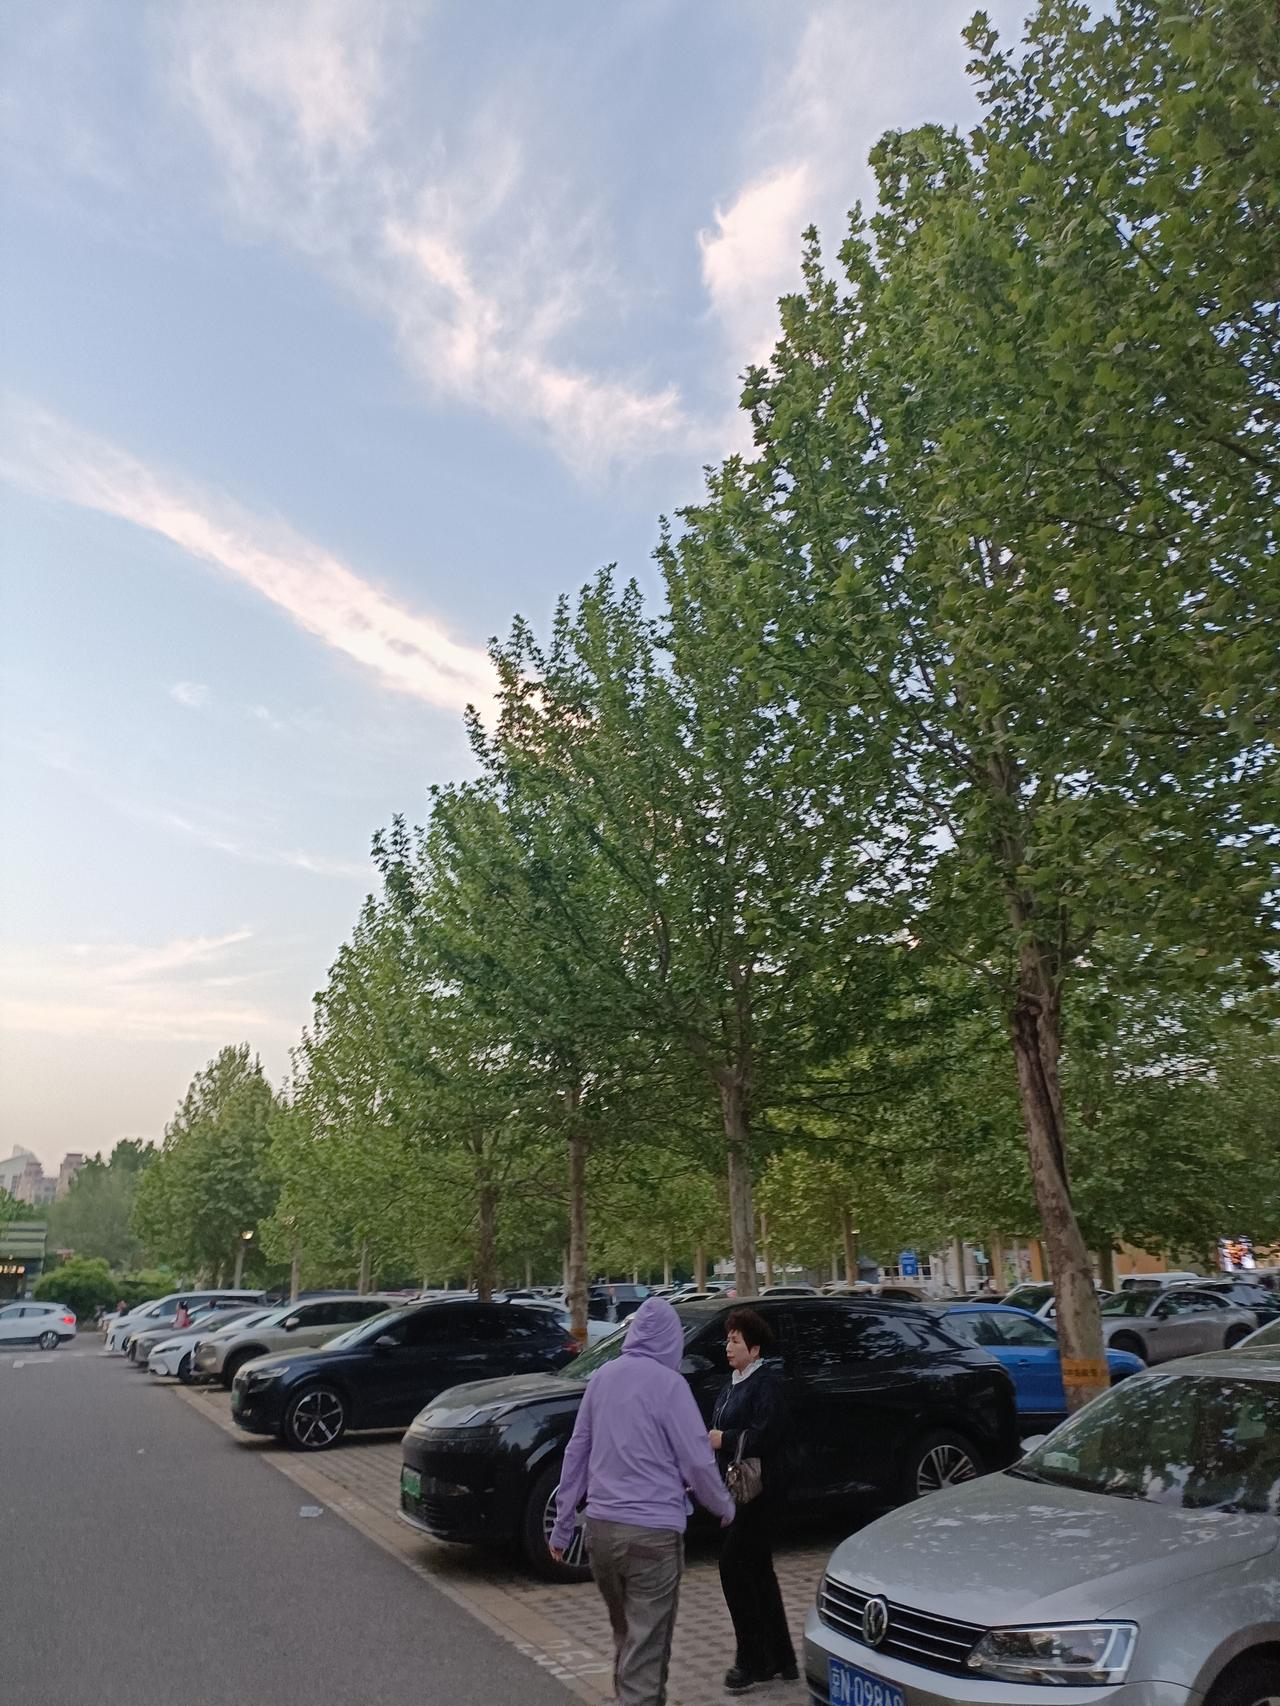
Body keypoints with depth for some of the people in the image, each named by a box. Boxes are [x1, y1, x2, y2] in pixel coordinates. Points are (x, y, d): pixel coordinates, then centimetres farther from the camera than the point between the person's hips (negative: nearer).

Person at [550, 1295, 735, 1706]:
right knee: (646, 1645, 2)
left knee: (624, 1634, 23)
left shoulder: (601, 1377, 6)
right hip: (653, 1532, -6)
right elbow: (697, 1461, -10)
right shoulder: (668, 1383, -12)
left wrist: (562, 1525, 17)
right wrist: (725, 1507, 8)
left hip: (600, 1528, 6)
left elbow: (576, 1452, 11)